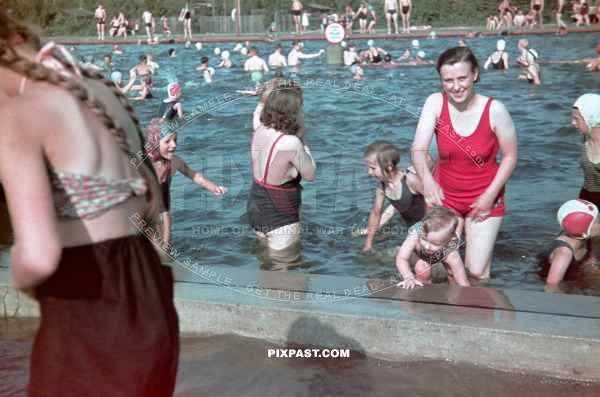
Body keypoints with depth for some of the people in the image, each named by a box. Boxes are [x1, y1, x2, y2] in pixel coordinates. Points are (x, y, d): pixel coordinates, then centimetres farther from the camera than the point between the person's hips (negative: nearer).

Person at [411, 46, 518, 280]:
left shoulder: (494, 110, -18)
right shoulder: (435, 103, -14)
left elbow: (510, 157, -8)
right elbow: (419, 150, -21)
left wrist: (490, 195, -14)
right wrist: (427, 179, -41)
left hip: (484, 196, -2)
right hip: (444, 195, 2)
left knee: (477, 271, -4)